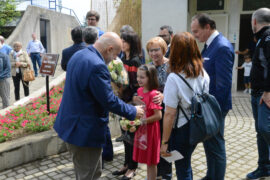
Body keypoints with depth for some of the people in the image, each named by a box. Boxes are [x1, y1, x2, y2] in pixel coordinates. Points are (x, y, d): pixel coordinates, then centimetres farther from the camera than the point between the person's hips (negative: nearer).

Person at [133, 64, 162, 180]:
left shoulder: (153, 94, -19)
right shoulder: (139, 90, 4)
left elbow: (158, 115, -21)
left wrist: (143, 121, -21)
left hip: (150, 129, -7)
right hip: (141, 129, 7)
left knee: (151, 161, 8)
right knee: (146, 159, 19)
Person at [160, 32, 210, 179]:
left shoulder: (174, 78, -21)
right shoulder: (203, 74, -3)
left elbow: (170, 114, -20)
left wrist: (164, 142, -12)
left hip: (181, 129, -6)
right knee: (186, 165, 26)